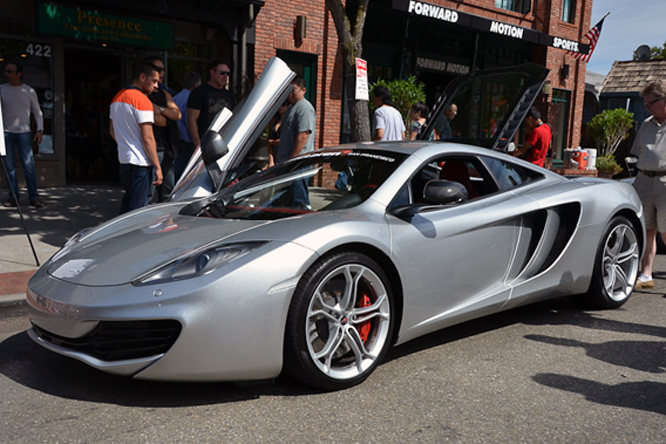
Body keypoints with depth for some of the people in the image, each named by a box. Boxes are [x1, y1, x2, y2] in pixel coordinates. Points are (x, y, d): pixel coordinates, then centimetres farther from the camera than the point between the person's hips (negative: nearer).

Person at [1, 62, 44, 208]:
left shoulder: (29, 91, 5)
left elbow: (37, 112, 10)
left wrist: (39, 130, 0)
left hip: (24, 133, -1)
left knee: (29, 166, -5)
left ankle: (34, 197, 1)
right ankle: (13, 197, 6)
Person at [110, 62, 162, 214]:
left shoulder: (117, 97, 14)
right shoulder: (143, 100, -14)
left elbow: (112, 130, 22)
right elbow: (147, 138, -18)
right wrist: (157, 167, -15)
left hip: (123, 160, 9)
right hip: (140, 162, -9)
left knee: (127, 203, 20)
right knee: (137, 208, -4)